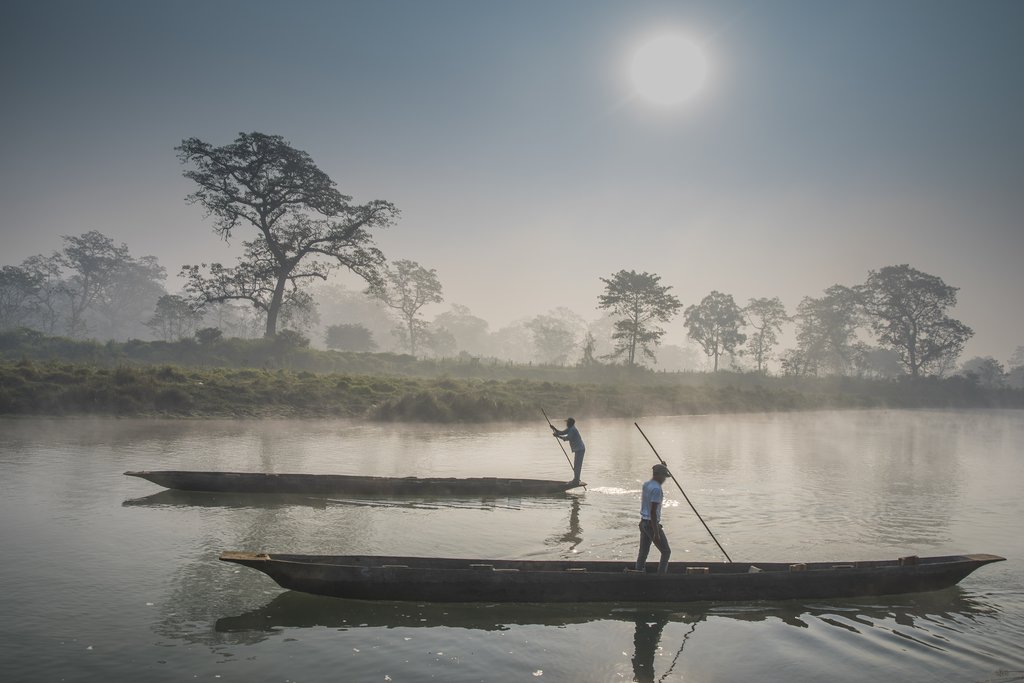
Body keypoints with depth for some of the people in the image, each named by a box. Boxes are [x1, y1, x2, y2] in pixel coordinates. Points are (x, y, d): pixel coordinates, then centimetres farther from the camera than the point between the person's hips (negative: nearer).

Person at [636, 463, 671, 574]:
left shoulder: (646, 485, 8)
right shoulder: (656, 489, -18)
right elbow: (653, 512, -22)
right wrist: (656, 533, -22)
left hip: (643, 522, 8)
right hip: (652, 524, -8)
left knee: (643, 553, 10)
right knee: (666, 551, 3)